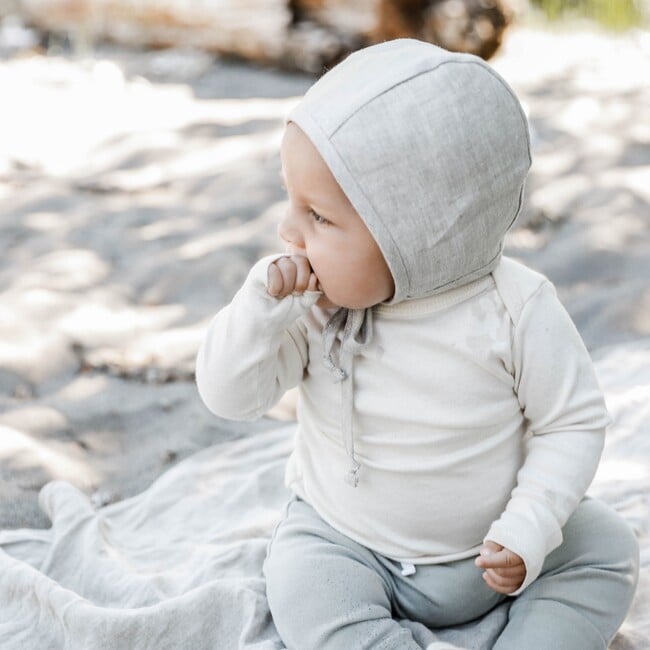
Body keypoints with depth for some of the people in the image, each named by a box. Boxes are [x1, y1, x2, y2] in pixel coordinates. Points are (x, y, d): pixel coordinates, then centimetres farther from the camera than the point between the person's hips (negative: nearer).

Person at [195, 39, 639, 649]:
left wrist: (528, 531, -23)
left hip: (485, 553, 0)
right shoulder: (314, 307, -15)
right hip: (344, 545, 1)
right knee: (301, 588, -25)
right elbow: (228, 396, -14)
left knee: (606, 547, -13)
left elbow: (574, 422, -11)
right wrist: (262, 304, -30)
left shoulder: (517, 310, -21)